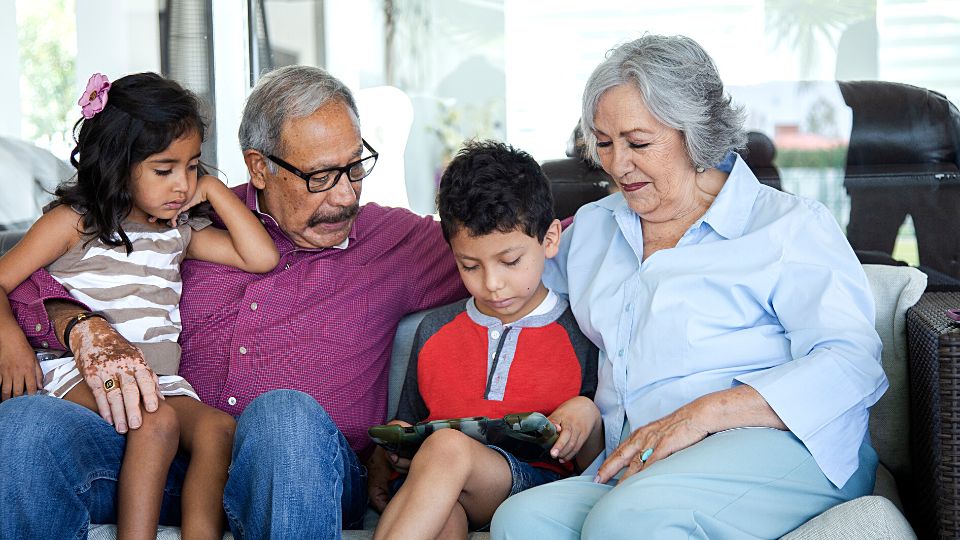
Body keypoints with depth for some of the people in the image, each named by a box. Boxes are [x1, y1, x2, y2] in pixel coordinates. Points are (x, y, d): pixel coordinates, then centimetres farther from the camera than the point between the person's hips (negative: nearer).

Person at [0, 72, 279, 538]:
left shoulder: (178, 233, 20)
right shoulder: (73, 221, 6)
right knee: (157, 421, -35)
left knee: (219, 427, -26)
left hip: (159, 383, 5)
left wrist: (213, 190, 11)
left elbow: (262, 257, 10)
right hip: (81, 375, -5)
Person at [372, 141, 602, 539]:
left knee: (447, 447, -36)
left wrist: (587, 415, -10)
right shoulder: (433, 331, 19)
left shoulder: (579, 338, 8)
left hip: (534, 483, -2)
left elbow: (595, 466, 12)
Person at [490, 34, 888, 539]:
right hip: (632, 470, 5)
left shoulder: (789, 224, 6)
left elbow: (850, 362, -7)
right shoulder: (592, 227, 25)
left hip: (779, 446, -5)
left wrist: (705, 413, -19)